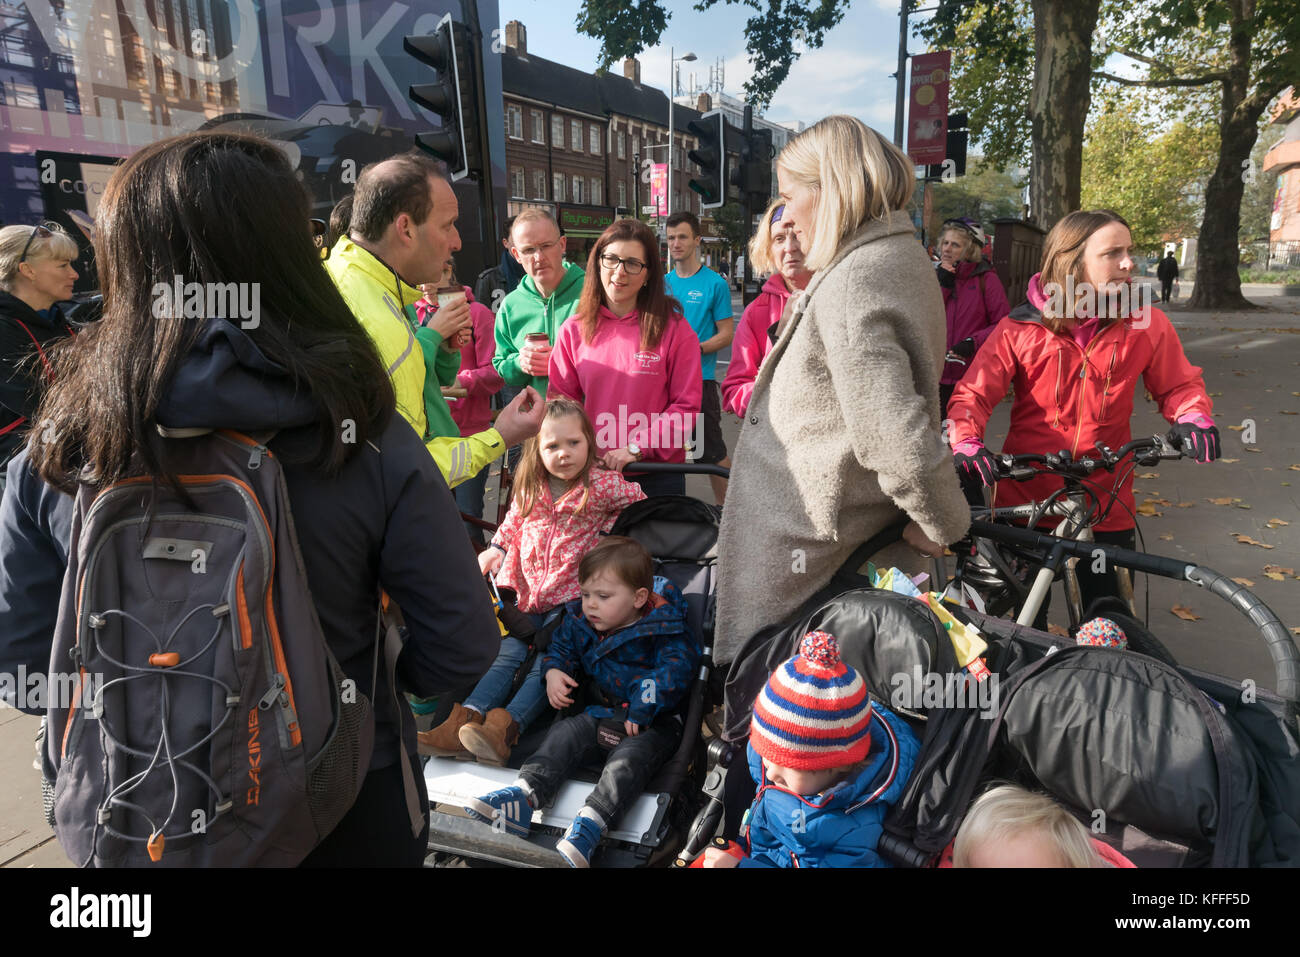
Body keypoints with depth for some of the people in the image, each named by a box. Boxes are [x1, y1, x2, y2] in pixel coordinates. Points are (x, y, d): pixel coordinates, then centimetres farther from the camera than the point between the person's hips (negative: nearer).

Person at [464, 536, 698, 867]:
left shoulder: (664, 630, -14)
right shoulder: (580, 622, 5)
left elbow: (676, 669, -23)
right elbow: (560, 647, 20)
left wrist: (642, 712, -26)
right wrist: (553, 672, -2)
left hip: (652, 721, -6)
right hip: (602, 712, 6)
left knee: (630, 756, -31)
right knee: (564, 734, -16)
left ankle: (589, 825, -43)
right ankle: (522, 796, -29)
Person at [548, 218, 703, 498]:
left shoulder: (674, 329, -6)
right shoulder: (573, 331, 3)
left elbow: (686, 406, -7)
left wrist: (636, 447, -16)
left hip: (657, 475, -2)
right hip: (591, 472, 2)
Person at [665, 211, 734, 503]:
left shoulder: (714, 284, -4)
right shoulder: (662, 283, 12)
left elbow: (726, 334, -6)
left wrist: (696, 349, -20)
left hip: (700, 379, -5)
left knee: (713, 451, -2)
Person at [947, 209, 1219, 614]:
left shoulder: (1146, 324, -3)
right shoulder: (1020, 329, -8)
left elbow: (1180, 384, 8)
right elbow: (973, 394, -10)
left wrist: (1193, 416, -14)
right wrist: (966, 444, -28)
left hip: (1105, 504, 1)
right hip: (1025, 496, -1)